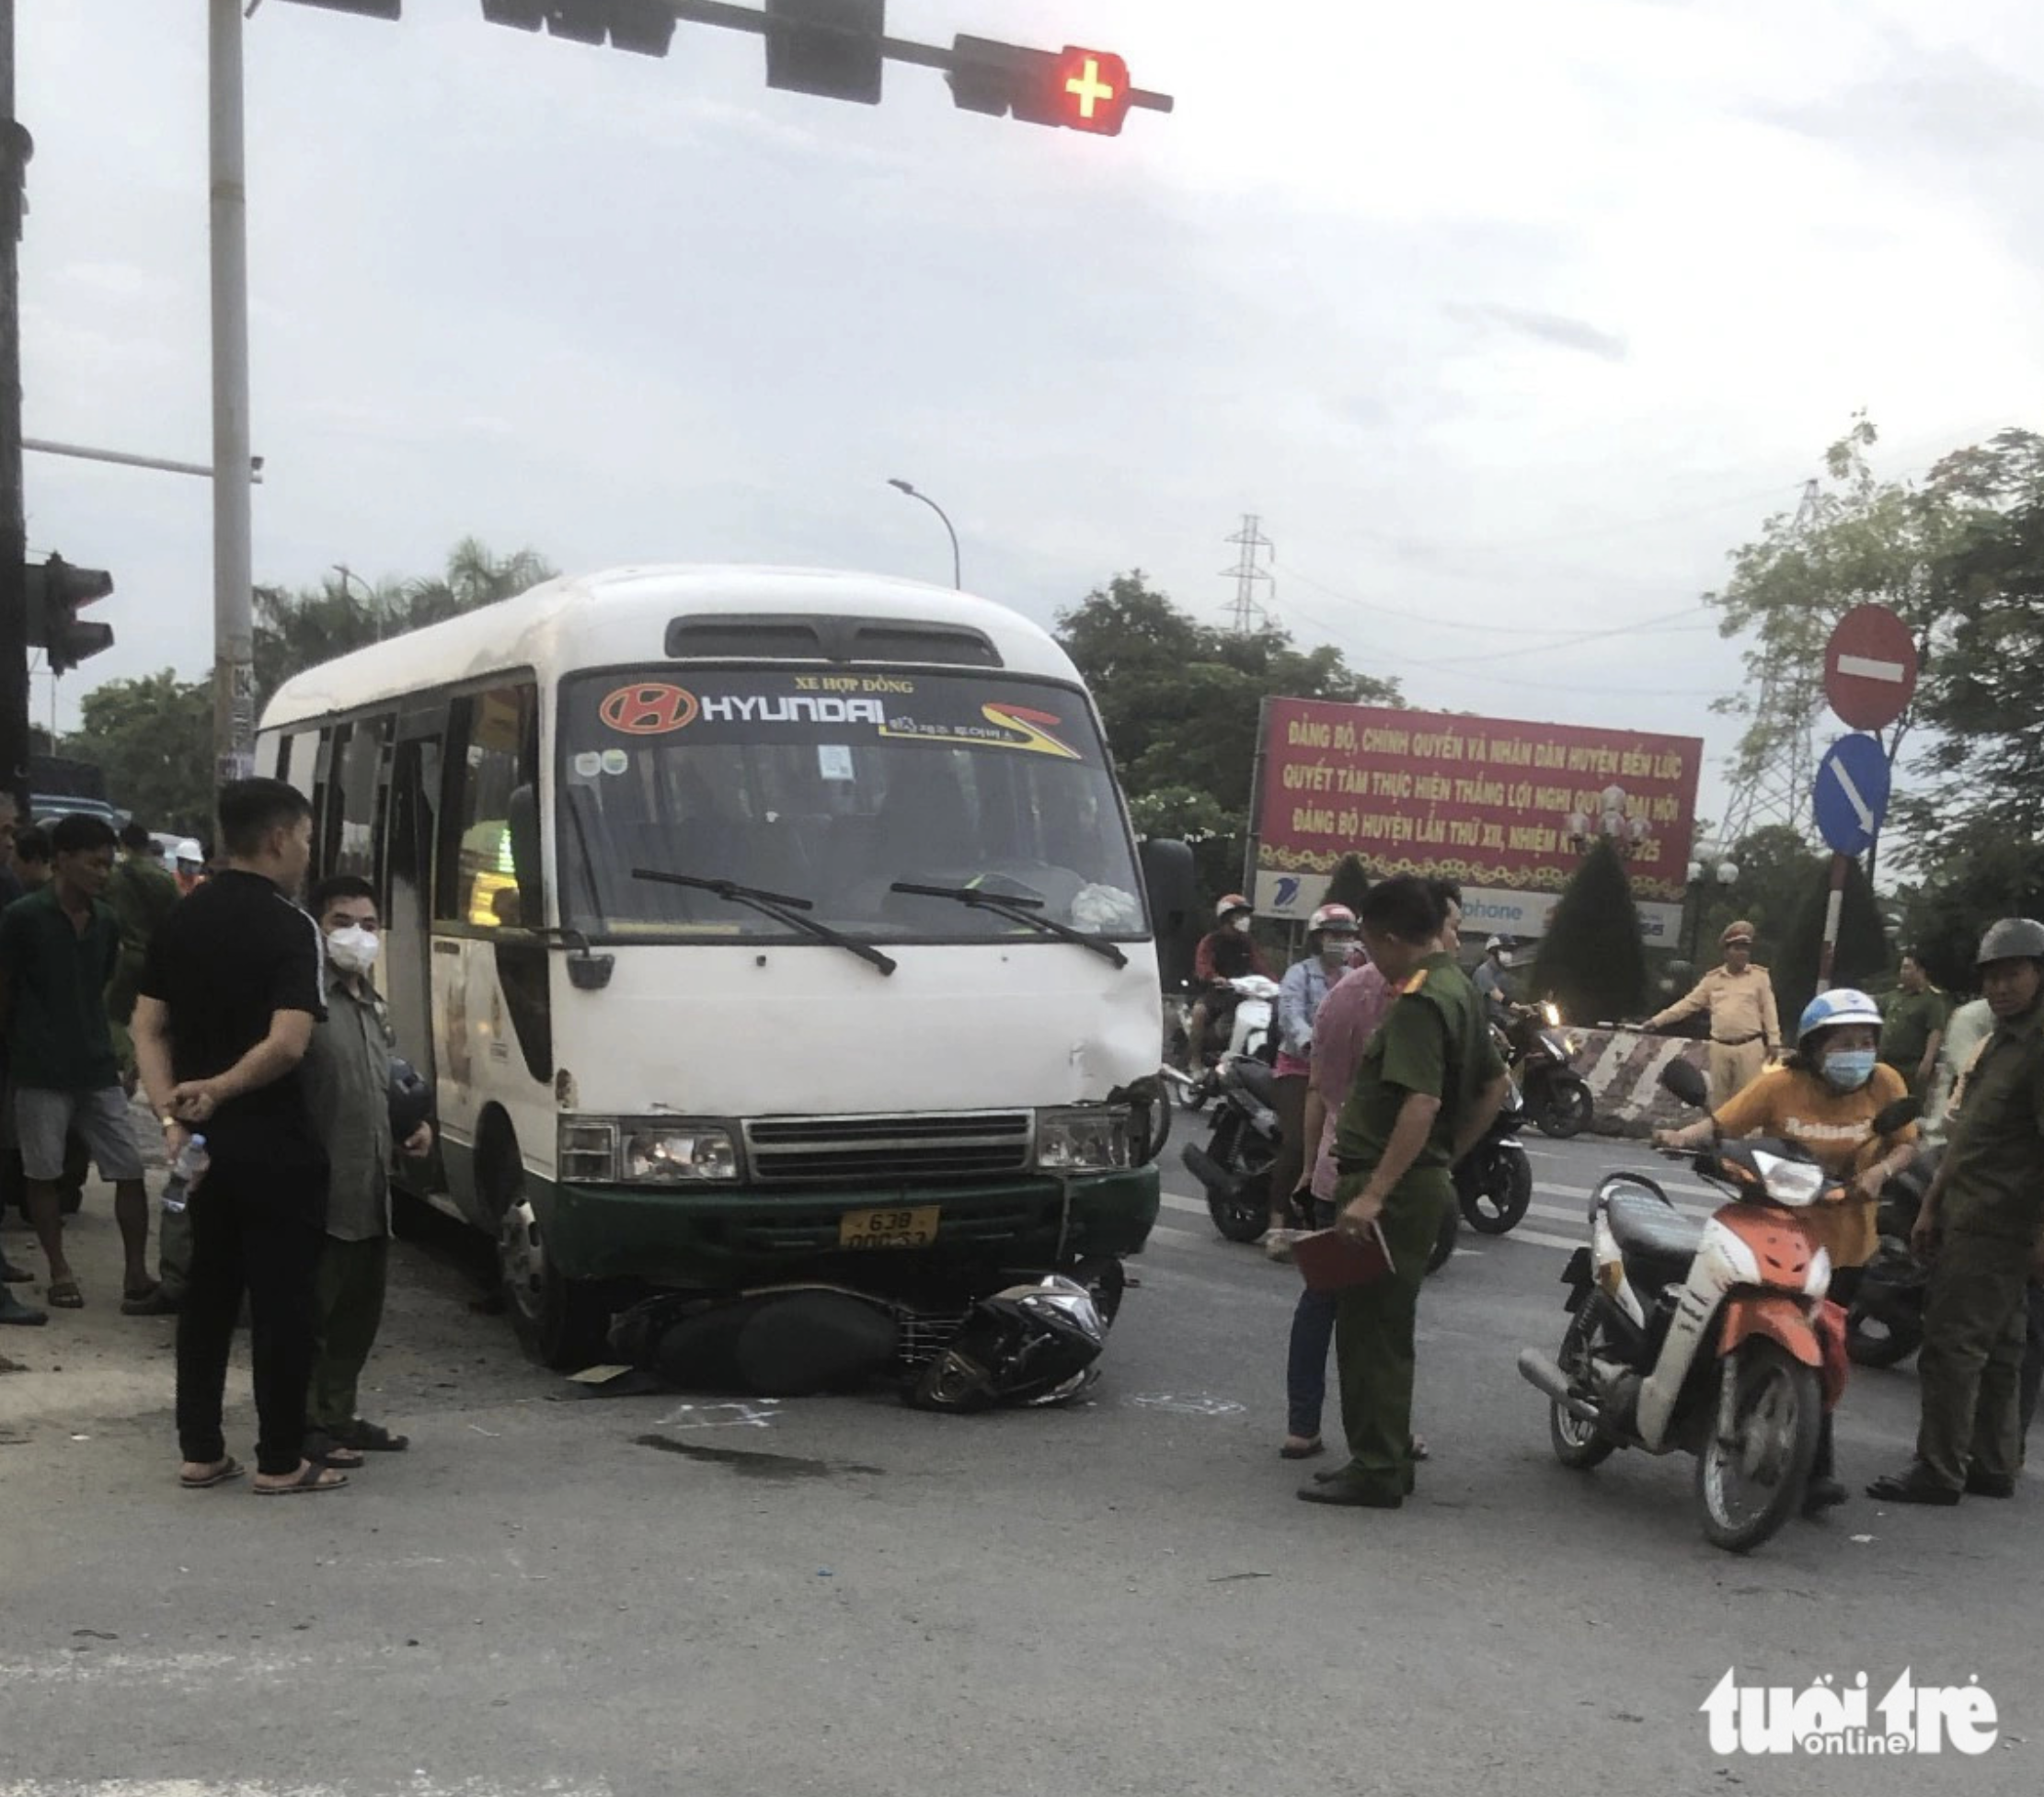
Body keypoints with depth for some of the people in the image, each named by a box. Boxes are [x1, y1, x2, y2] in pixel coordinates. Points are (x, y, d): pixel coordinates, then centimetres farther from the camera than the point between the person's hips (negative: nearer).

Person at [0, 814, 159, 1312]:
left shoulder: (106, 921, 6)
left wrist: (112, 1045, 13)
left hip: (97, 1066, 4)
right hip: (41, 1068, -4)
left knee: (130, 1169, 1)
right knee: (43, 1172, 7)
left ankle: (138, 1274, 6)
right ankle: (58, 1270, 20)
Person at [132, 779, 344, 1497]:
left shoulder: (182, 918, 8)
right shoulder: (288, 927, -14)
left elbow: (147, 1027, 5)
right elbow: (287, 1043, -24)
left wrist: (170, 1114, -3)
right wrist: (219, 1089, -12)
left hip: (202, 1140, 7)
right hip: (273, 1143, -7)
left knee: (206, 1294, 15)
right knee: (282, 1300, 1)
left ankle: (200, 1451, 19)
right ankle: (281, 1461, 7)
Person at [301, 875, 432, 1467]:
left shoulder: (373, 1003, 18)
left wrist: (415, 1123, 18)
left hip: (372, 1192, 9)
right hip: (322, 1191, -9)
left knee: (360, 1310, 16)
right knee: (313, 1311, -2)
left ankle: (339, 1414, 27)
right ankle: (304, 1425, 5)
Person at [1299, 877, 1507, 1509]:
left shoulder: (1419, 1001, -17)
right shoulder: (1459, 989, 14)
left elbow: (1422, 1103, -27)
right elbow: (1493, 1085, 22)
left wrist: (1374, 1193, -28)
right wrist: (1450, 1155, 21)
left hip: (1393, 1187, -10)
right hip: (1426, 1180, 10)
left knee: (1371, 1331, -4)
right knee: (1383, 1328, 18)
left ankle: (1376, 1472, 1)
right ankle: (1388, 1457, 26)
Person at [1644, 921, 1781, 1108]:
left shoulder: (1759, 976, 3)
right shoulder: (1713, 979, 8)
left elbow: (1768, 1010, 3)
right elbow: (1689, 1003, 10)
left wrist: (1774, 1042, -2)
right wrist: (1657, 1020, 5)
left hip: (1750, 1047, -3)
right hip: (1720, 1047, 3)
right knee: (1719, 1096, 9)